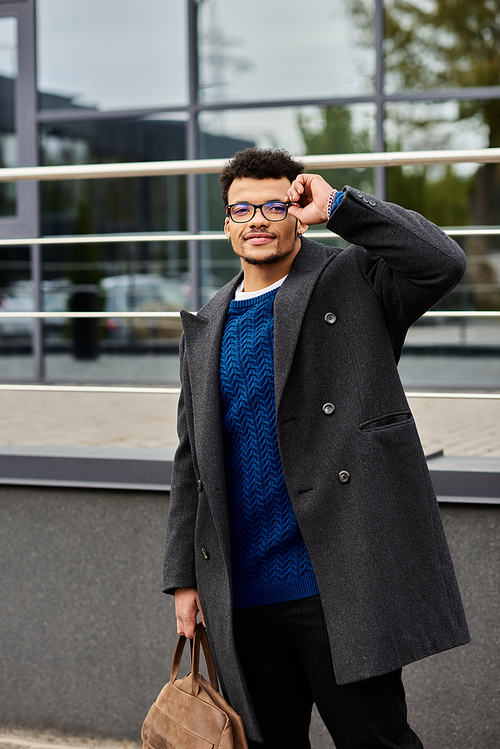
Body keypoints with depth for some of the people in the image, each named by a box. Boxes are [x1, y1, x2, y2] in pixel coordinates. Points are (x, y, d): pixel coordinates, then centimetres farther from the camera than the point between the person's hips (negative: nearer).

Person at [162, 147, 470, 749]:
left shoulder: (354, 282, 2)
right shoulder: (205, 329, 15)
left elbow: (442, 263, -18)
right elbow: (192, 462, 17)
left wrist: (338, 206, -14)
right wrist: (184, 576, 13)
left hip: (337, 584, -5)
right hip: (242, 597, 5)